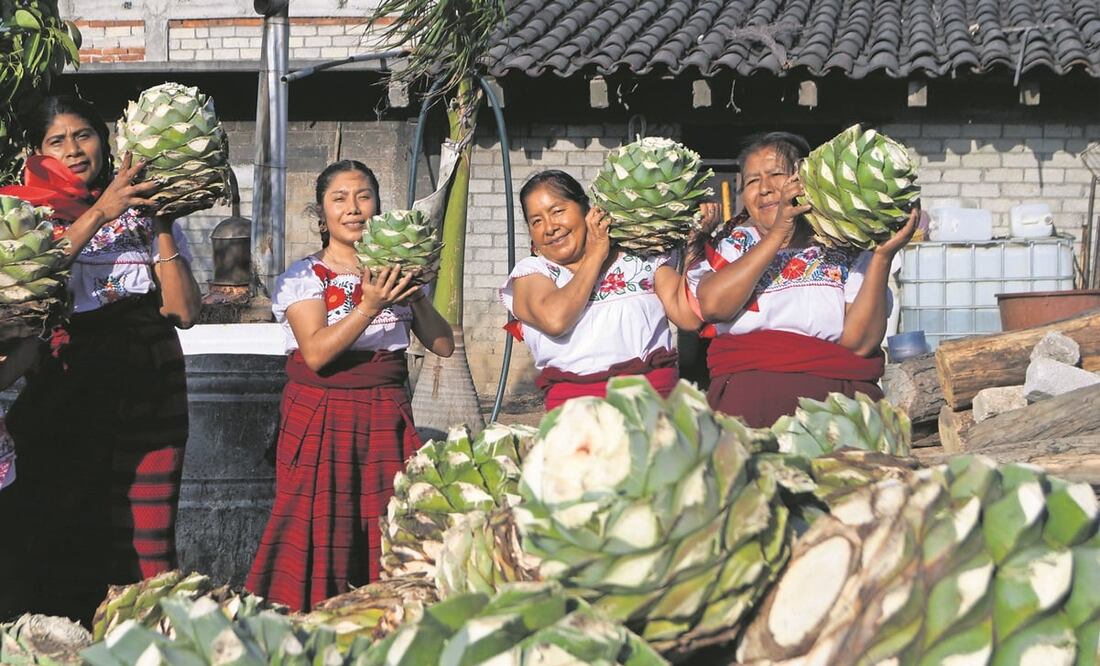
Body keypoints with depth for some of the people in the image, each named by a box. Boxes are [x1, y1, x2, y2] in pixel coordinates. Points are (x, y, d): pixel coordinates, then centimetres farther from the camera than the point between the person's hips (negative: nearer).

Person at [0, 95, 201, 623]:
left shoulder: (144, 212, 12)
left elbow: (184, 312, 2)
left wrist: (160, 228, -5)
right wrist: (99, 213, -19)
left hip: (148, 387, 2)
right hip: (67, 390, -2)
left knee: (146, 536, 0)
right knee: (61, 535, -3)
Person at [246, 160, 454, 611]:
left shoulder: (396, 276, 12)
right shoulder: (303, 277, 0)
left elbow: (443, 345, 5)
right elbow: (316, 352, -15)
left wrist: (416, 296, -9)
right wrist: (368, 308, -22)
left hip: (385, 416, 4)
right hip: (322, 416, -3)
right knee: (318, 528, -8)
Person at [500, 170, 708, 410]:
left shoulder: (643, 256, 15)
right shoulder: (529, 273, 12)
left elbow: (689, 317, 3)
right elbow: (555, 320, -11)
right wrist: (595, 255, 2)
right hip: (574, 406, 0)